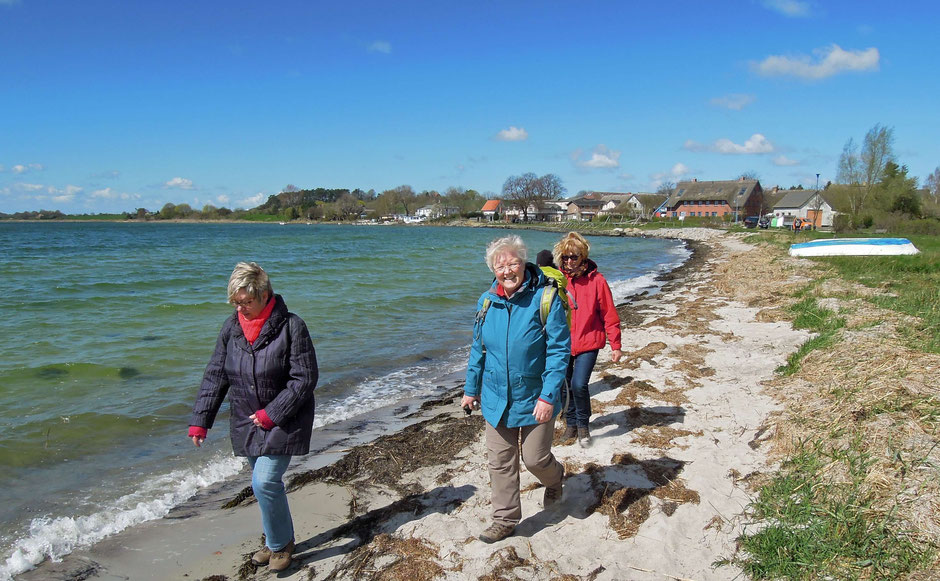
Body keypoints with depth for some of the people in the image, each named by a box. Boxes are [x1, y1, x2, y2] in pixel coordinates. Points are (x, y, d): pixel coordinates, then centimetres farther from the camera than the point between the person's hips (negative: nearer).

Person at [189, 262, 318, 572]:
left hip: (283, 421, -5)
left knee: (265, 482, -14)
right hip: (247, 424, 5)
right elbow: (215, 377, 5)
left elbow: (305, 379, -16)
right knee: (265, 483, 14)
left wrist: (271, 414, -18)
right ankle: (277, 541, 34)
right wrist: (200, 420, 1)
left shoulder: (291, 326, -17)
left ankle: (280, 543, 10)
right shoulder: (231, 328, -1)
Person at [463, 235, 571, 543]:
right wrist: (471, 388, 13)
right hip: (497, 398, 4)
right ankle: (505, 518, 26)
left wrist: (549, 396, -20)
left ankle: (554, 477, 44)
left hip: (535, 399, -4)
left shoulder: (544, 298, -15)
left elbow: (559, 350, -15)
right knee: (499, 461, 10)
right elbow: (478, 349, 11)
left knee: (535, 458, 9)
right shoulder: (487, 301, -1)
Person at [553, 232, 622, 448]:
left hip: (588, 342, -3)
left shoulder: (596, 280, -8)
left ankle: (583, 425, 10)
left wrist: (615, 345, -2)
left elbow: (609, 315, -3)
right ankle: (571, 423, 32)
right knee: (565, 386, 10)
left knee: (579, 385, -14)